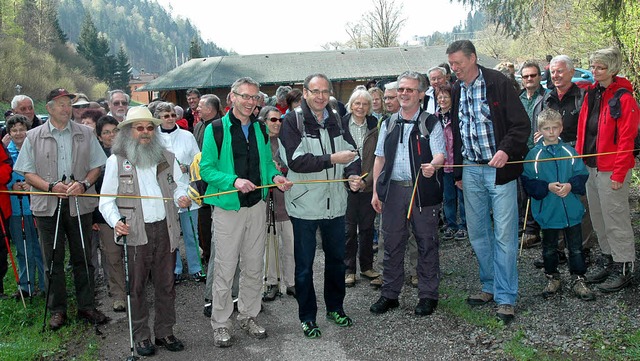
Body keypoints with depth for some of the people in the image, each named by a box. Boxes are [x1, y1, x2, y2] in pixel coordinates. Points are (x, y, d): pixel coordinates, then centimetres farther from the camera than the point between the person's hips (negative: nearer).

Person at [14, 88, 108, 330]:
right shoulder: (34, 137, 5)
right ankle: (57, 310, 18)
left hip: (80, 204, 1)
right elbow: (27, 173, 3)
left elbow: (96, 166, 8)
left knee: (83, 257, 7)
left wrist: (84, 184, -11)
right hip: (48, 206, 0)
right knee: (53, 260, 6)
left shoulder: (85, 134, 7)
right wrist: (51, 186, -13)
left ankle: (86, 306, 18)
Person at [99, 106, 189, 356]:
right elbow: (106, 199, 1)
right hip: (135, 232, -3)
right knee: (137, 286, 3)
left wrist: (182, 197, -9)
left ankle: (165, 332, 22)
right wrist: (115, 221, -15)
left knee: (166, 284, 9)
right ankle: (141, 336, 16)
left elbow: (179, 185, 14)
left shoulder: (167, 157, 12)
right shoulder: (116, 160, 2)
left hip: (164, 229, 3)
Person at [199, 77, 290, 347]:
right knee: (225, 270, 2)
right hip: (228, 208, -5)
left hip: (257, 206, 5)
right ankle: (221, 325, 16)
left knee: (254, 268, 14)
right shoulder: (216, 129, -7)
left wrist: (275, 176, -5)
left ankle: (248, 317, 30)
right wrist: (234, 181, -24)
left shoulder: (261, 129, 9)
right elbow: (206, 168, -9)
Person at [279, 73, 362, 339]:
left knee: (336, 257, 18)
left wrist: (353, 174, -4)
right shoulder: (293, 121, -9)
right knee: (304, 264, 6)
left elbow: (351, 152, 16)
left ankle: (335, 307, 35)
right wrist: (333, 159, -23)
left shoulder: (336, 121, 8)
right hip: (304, 205, -5)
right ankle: (307, 316, 21)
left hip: (335, 204, 5)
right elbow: (296, 161, -20)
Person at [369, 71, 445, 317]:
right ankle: (389, 294, 21)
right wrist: (376, 191, 9)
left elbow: (440, 154, -11)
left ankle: (428, 295, 16)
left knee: (427, 243, 4)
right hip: (392, 190, 4)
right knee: (392, 243, 9)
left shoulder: (431, 123, 1)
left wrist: (433, 165, -34)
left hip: (422, 190, -3)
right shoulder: (388, 124, 14)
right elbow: (380, 158, 15)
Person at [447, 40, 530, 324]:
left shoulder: (498, 84, -7)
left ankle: (506, 297, 6)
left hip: (499, 168, -6)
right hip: (471, 170, 6)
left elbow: (522, 124, -9)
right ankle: (490, 287, 26)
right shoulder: (456, 91, 10)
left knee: (504, 234, -3)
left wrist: (506, 151, -26)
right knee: (477, 233, 11)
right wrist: (457, 172, 17)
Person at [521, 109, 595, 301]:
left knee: (576, 247, 7)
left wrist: (570, 186, -16)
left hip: (571, 210, 1)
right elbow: (528, 182, -7)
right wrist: (548, 187, -19)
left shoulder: (569, 151, 2)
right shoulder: (534, 155, -4)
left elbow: (582, 175, 2)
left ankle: (578, 280, 20)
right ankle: (553, 278, 29)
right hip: (548, 211, -1)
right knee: (549, 248, 12)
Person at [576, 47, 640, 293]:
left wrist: (619, 173, -17)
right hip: (591, 166, 8)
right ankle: (609, 263, 28)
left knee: (615, 220, 0)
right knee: (598, 219, 15)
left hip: (611, 170, -8)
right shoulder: (591, 94, 10)